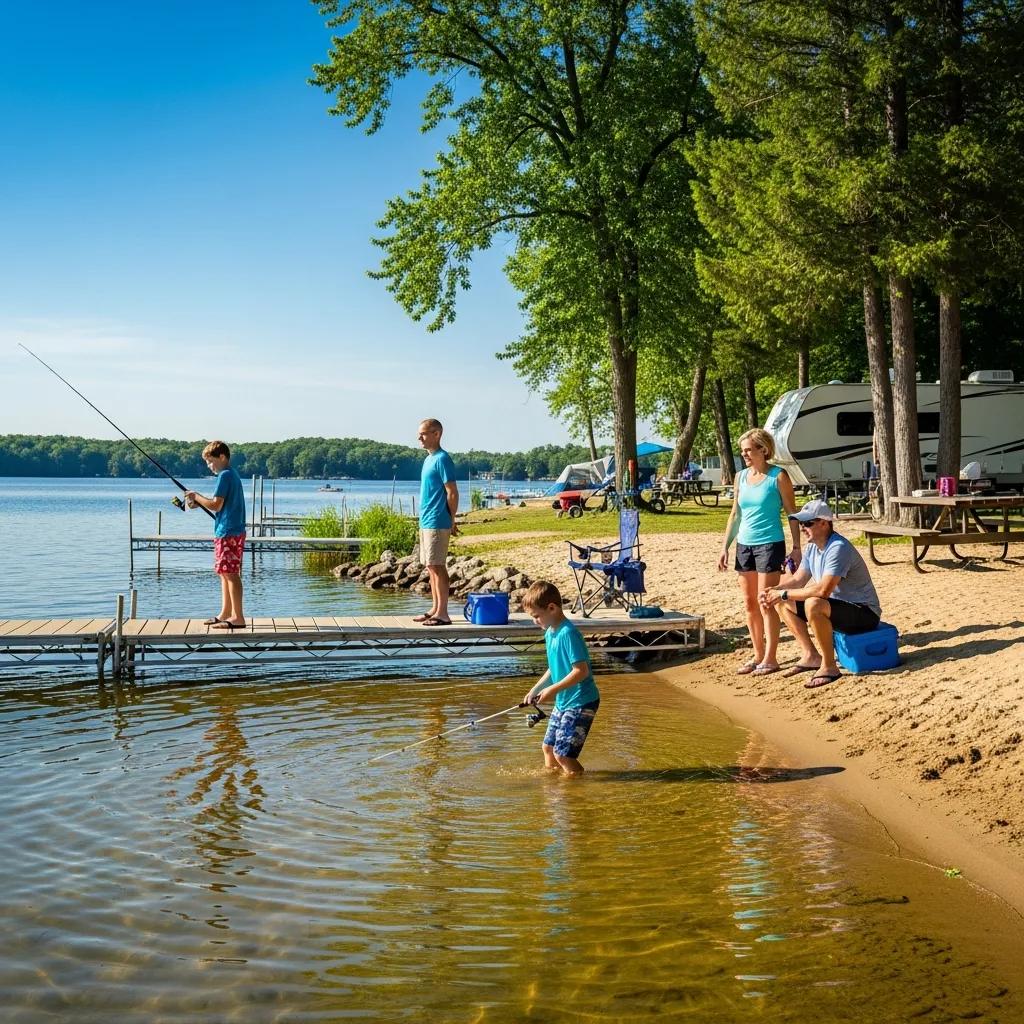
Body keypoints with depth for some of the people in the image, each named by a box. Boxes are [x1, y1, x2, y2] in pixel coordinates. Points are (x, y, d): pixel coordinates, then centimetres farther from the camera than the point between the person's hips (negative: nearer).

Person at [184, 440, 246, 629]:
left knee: (230, 573, -8)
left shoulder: (225, 476, -13)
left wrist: (197, 496, -4)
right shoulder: (233, 474, 17)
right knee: (226, 573, 14)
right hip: (234, 531, 10)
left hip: (228, 532, -10)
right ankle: (225, 614, 20)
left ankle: (238, 618, -8)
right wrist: (199, 503, 12)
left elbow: (216, 505, -17)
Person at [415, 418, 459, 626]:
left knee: (437, 567, -7)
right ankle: (435, 609, 19)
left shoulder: (442, 459, -12)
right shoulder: (429, 459, 16)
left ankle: (443, 614, -3)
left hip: (437, 523, -9)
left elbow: (452, 493, -14)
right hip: (426, 521, 9)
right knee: (431, 567, 12)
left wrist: (451, 521, -10)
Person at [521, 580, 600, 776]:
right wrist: (536, 689, 11)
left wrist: (553, 689, -23)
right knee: (548, 746, 17)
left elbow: (581, 671, -26)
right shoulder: (550, 632, 7)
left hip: (580, 702, -10)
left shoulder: (568, 633, -22)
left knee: (562, 753, -9)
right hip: (563, 701, 10)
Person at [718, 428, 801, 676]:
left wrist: (796, 547, -8)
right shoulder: (741, 476, 9)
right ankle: (758, 655, 20)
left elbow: (792, 513, -4)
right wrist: (725, 547, 9)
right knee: (749, 604, 9)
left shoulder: (778, 477, -7)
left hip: (770, 544, -6)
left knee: (766, 603, -4)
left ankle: (770, 658, 5)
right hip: (744, 544, 6)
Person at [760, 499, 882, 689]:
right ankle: (811, 655, 8)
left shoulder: (838, 548, -25)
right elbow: (798, 580, 12)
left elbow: (823, 590, -34)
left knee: (813, 605, -36)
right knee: (783, 602, 7)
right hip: (836, 606, 10)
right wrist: (774, 590, -8)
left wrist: (784, 594, -26)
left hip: (864, 612, -10)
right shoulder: (812, 547, 4)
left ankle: (829, 666, -21)